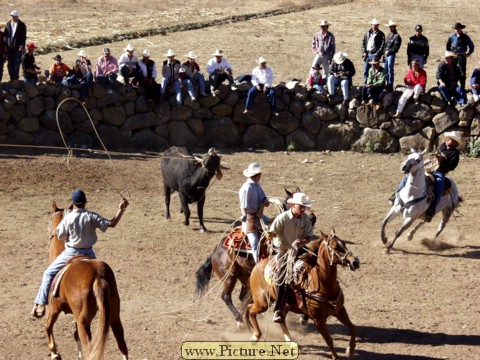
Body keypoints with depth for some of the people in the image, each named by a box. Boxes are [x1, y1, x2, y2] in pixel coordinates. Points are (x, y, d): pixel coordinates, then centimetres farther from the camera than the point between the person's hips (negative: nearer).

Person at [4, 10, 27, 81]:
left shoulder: (22, 25, -2)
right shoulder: (8, 24, 10)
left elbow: (24, 37, -5)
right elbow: (5, 35, 10)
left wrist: (22, 46, -13)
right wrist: (5, 44, 0)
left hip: (18, 47, -4)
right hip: (9, 47, 4)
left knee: (17, 63, -5)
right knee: (10, 64, 8)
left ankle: (16, 77, 1)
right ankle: (12, 77, 16)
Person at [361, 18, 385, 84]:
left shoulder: (380, 34, 1)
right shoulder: (367, 33, 14)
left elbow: (382, 45, -6)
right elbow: (363, 43, 16)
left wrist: (378, 54, -15)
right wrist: (364, 52, 2)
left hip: (375, 54, -5)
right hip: (367, 54, 5)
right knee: (365, 71, 6)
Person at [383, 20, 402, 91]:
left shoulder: (397, 36, -6)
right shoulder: (389, 35, 19)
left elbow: (396, 46, -13)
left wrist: (389, 51, -15)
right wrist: (384, 52, 10)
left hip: (391, 54, -8)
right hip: (386, 54, 8)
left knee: (390, 69, -8)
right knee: (386, 69, 10)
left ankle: (390, 86, -6)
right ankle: (388, 84, 18)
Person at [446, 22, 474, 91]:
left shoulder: (465, 37, -3)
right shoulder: (452, 36, 3)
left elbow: (471, 46, 6)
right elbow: (448, 45, 17)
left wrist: (468, 54, 1)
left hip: (462, 56, -2)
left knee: (462, 72, -1)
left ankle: (462, 87, 7)